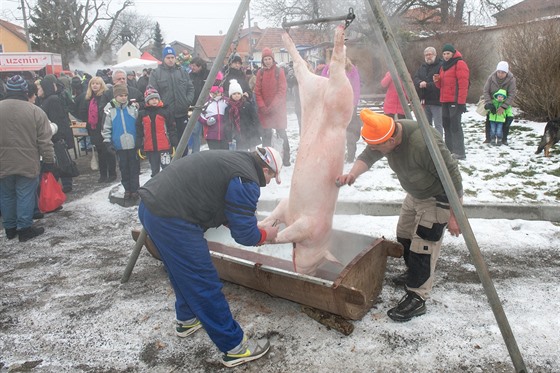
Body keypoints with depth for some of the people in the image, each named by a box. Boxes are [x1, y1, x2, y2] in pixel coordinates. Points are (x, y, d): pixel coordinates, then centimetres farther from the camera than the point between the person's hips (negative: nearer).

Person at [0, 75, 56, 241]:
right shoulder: (35, 111, -9)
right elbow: (44, 141, -8)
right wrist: (49, 160, -1)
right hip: (27, 163, -3)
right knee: (25, 196, 5)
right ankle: (24, 228, 10)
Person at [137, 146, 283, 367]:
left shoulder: (232, 161, 17)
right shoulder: (246, 180, -11)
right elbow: (244, 234, -7)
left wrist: (256, 231, 25)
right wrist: (265, 235, 13)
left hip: (151, 204, 10)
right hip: (171, 220, -10)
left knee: (184, 273, 28)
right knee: (205, 285, 0)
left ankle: (186, 320, 47)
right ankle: (234, 347, 13)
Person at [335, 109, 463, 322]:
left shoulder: (424, 144, -38)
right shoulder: (387, 135, -15)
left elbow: (452, 178, -30)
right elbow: (368, 157, -7)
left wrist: (454, 216, -24)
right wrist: (353, 173, -29)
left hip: (437, 197, -9)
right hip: (415, 193, 9)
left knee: (422, 247, -10)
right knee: (404, 236, 16)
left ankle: (417, 299, 1)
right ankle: (414, 276, 37)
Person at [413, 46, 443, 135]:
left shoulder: (441, 66, -9)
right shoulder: (422, 67, 15)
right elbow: (415, 79, 6)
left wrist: (427, 85, -20)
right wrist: (420, 83, -15)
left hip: (436, 101, -7)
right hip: (424, 101, 7)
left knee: (438, 124, -3)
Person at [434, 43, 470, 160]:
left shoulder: (459, 64, -6)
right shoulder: (444, 66, 21)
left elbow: (463, 84, -14)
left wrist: (461, 102, -20)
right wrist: (437, 80, 3)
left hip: (455, 101, -9)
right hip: (445, 101, 9)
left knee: (455, 126, -11)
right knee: (446, 125, 10)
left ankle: (459, 152, -9)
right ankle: (449, 150, 17)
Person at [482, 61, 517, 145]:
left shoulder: (511, 80, -20)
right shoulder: (491, 78, -16)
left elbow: (512, 95, -23)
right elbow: (485, 91, -15)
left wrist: (503, 107, -35)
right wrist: (488, 103, -29)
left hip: (505, 103, -1)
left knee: (508, 119, -12)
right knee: (489, 119, -10)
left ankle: (504, 138, 3)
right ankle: (488, 138, 3)